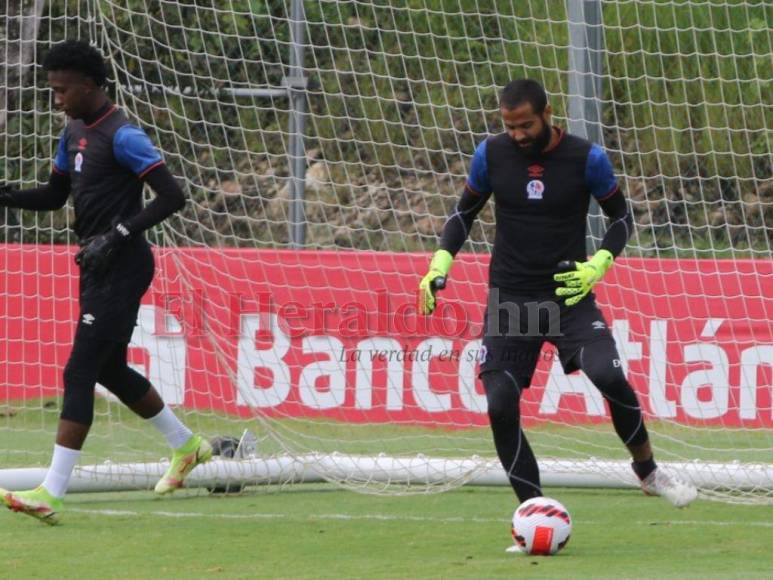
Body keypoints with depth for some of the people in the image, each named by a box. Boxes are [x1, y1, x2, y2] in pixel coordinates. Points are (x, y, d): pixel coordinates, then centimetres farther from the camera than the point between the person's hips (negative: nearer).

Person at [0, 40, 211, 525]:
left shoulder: (122, 136, -17)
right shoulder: (75, 131, 12)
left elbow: (172, 197, -20)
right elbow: (54, 196, 21)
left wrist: (117, 235, -25)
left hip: (123, 267, -10)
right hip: (97, 266, 10)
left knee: (80, 372, -13)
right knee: (110, 370, 19)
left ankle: (52, 494, -16)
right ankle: (188, 446, 38)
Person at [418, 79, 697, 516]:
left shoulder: (587, 158, -7)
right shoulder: (491, 154, -2)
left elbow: (621, 216, 5)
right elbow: (465, 212, 13)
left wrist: (600, 263, -11)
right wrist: (441, 262, -1)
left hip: (569, 294, -2)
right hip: (509, 298, 2)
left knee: (609, 377, -23)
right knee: (501, 407, -11)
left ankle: (649, 471, 3)